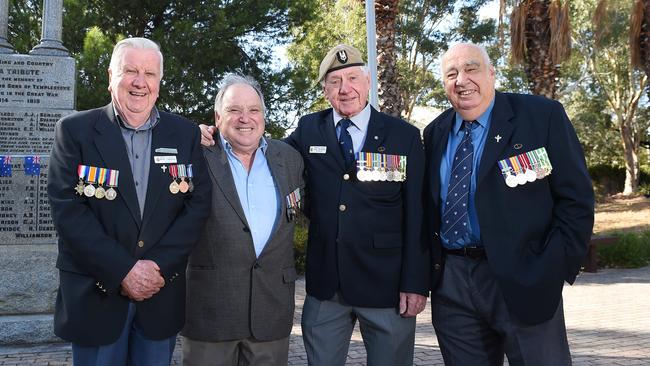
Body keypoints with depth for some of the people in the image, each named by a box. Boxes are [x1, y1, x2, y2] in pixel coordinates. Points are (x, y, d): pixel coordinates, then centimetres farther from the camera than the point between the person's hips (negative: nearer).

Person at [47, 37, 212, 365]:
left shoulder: (186, 134, 4)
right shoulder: (74, 130, -3)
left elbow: (198, 204, -2)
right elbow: (67, 209, -10)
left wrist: (159, 265, -13)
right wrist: (123, 270, -16)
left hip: (162, 294, 2)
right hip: (95, 293, -2)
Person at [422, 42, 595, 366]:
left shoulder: (542, 116, -4)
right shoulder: (435, 132, 10)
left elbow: (576, 198, -6)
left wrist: (553, 270, -12)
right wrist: (429, 271, 6)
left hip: (521, 280, -4)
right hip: (450, 281, 4)